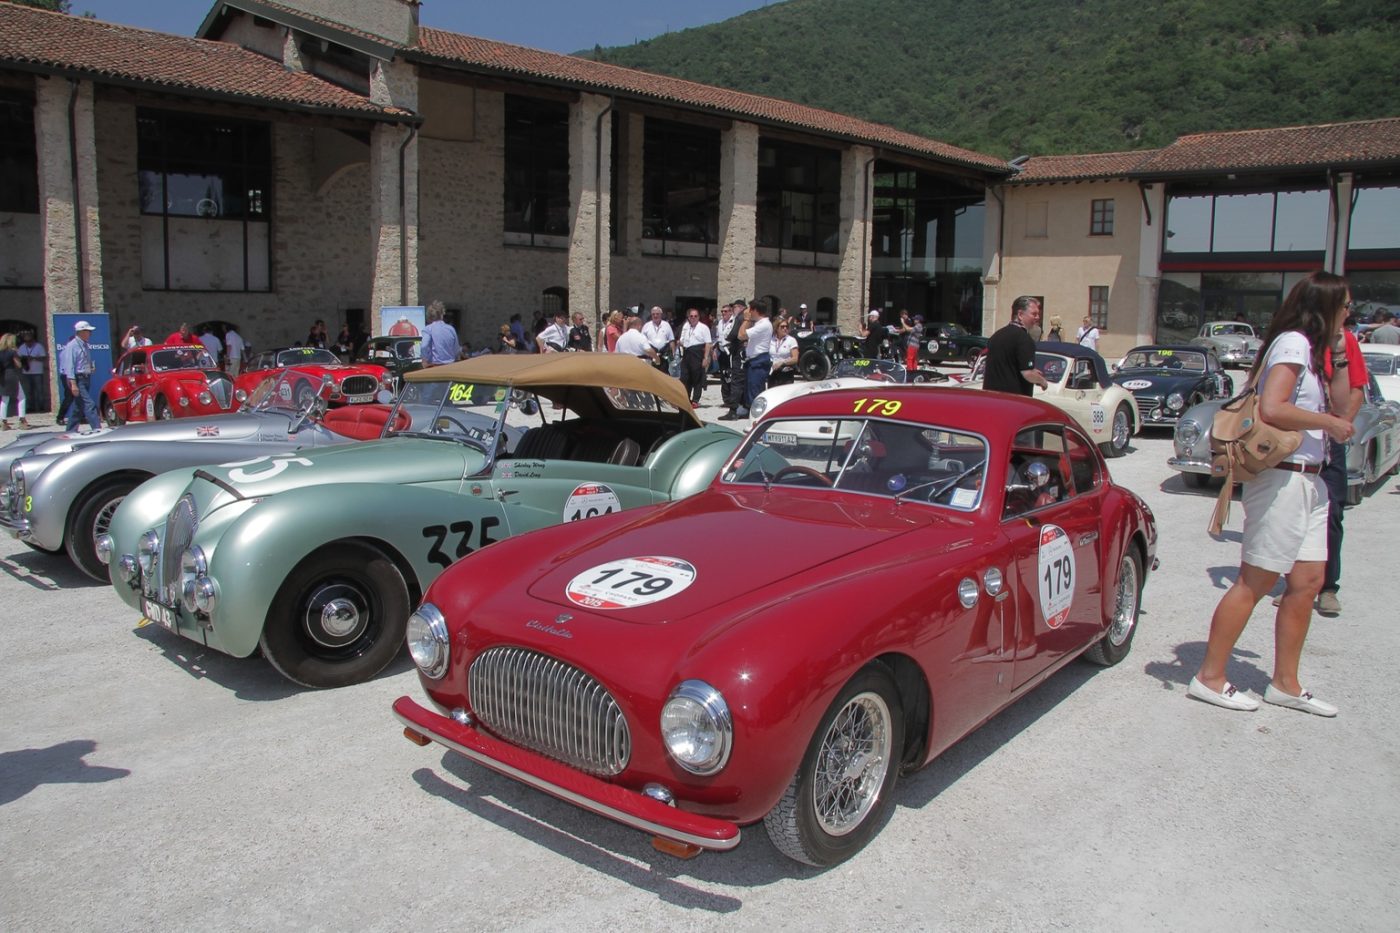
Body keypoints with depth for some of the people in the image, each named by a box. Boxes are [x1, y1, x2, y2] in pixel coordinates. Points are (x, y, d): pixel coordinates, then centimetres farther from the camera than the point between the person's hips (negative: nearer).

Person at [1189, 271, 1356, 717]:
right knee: (1256, 581, -6)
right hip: (1283, 477, -10)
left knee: (1308, 581, 10)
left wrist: (1340, 359, 13)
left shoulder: (1310, 349, 19)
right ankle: (1209, 678, 2)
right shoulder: (1293, 342, -12)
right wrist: (1330, 423, -13)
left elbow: (1337, 406, 21)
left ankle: (1285, 684, 19)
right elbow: (1272, 409, -25)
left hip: (1307, 480, 10)